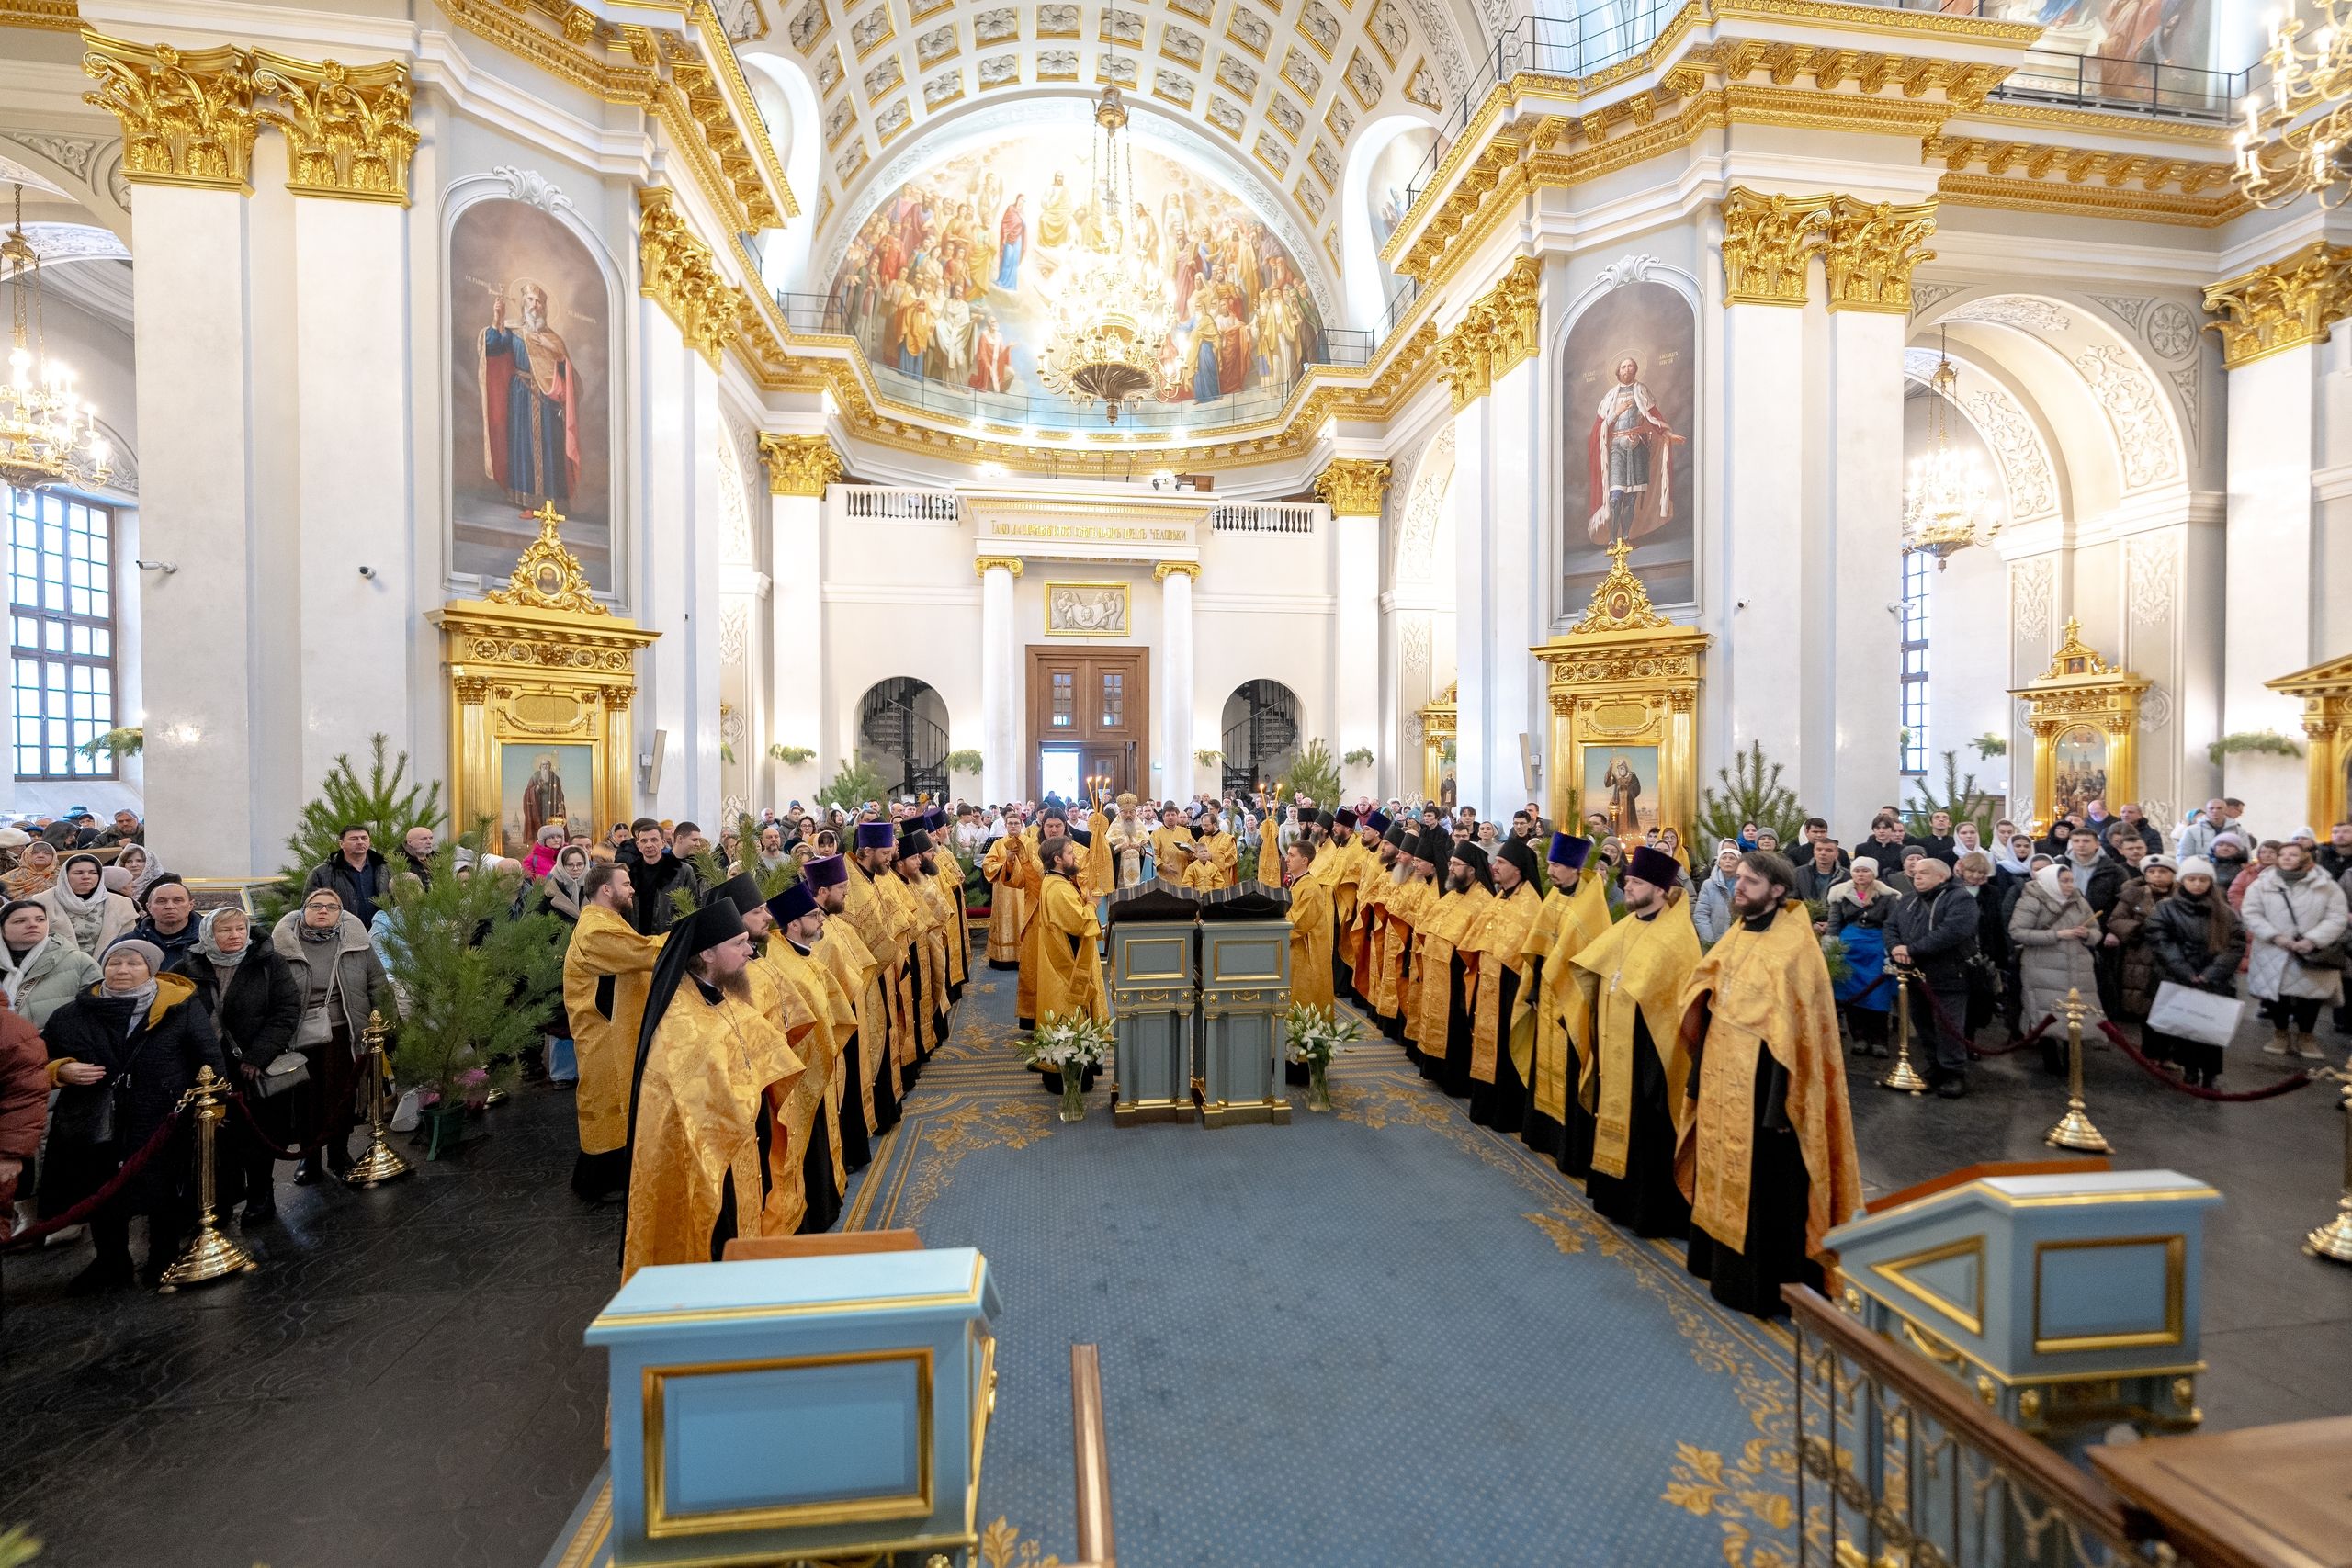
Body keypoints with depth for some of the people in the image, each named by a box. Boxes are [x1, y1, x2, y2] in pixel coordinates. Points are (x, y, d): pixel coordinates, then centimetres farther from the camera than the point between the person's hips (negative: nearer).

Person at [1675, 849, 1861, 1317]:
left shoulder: (1793, 945, -16)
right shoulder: (1735, 936, 8)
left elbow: (1794, 1028, -18)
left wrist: (1780, 1095, -19)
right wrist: (1700, 1074, 13)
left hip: (1761, 1082, -8)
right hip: (1723, 1081, 8)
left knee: (1762, 1182, 4)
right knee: (1724, 1171, 17)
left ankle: (1763, 1282, 19)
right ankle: (1725, 1267, 32)